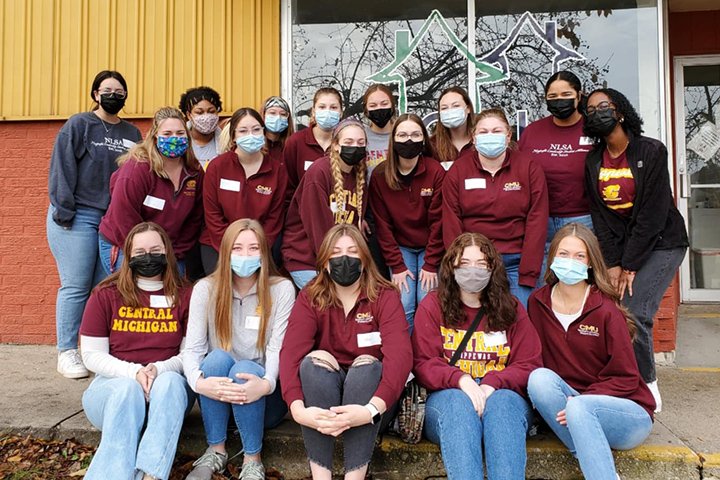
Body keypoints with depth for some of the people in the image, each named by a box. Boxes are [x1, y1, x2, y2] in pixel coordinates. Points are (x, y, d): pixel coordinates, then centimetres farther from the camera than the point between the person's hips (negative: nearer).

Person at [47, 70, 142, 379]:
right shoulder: (78, 125, 2)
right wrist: (64, 211, -12)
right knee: (75, 287, -3)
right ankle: (67, 353, 7)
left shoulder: (132, 134, 13)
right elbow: (61, 169, -4)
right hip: (77, 217, -4)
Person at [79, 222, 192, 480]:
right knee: (128, 389, -35)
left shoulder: (185, 296, 5)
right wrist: (134, 373, -16)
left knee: (170, 381, -35)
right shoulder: (106, 294, 5)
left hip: (169, 385, 0)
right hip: (114, 384, 0)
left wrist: (159, 369, -19)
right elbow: (92, 356, 2)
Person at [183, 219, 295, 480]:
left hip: (265, 399, -1)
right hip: (216, 396, 1)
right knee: (218, 358, -29)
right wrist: (199, 382, -33)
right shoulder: (206, 289, -5)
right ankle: (216, 451, -12)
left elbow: (279, 349, -16)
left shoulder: (281, 289, -9)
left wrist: (266, 384, -37)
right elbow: (192, 348, -12)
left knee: (245, 368, -32)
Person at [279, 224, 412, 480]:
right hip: (322, 392, 1)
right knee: (314, 360, -28)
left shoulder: (385, 297, -11)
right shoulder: (310, 298, -6)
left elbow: (400, 355, -26)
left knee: (367, 364, -31)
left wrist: (371, 409, -41)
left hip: (368, 391, -1)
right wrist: (297, 407, -38)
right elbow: (290, 353, -20)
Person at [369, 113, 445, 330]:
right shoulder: (379, 175, -9)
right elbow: (382, 224, -6)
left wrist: (431, 264, -13)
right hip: (400, 247, 1)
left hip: (431, 247, -1)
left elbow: (438, 220, -11)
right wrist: (397, 265, -9)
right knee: (403, 304, -9)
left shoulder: (436, 171, -13)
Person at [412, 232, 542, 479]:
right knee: (459, 402, -35)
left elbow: (529, 366, 4)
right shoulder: (433, 305, 8)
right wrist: (461, 380, -20)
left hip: (502, 395, 1)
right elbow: (423, 365, 0)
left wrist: (491, 384, -16)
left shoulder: (511, 309, 12)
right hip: (447, 396, -1)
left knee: (502, 402, -33)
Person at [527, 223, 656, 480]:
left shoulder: (606, 311, -12)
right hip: (568, 408, 4)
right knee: (539, 378, -26)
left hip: (627, 413, -4)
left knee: (579, 408, -36)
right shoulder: (538, 303, 0)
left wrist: (580, 399, -21)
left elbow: (626, 379, -9)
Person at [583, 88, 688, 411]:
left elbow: (653, 214, -15)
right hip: (618, 245, 4)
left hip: (660, 243, -4)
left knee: (634, 312, -18)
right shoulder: (593, 161, 3)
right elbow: (599, 215, -1)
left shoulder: (651, 151, -10)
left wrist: (629, 266, -16)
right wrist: (612, 264, -10)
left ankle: (646, 386, 4)